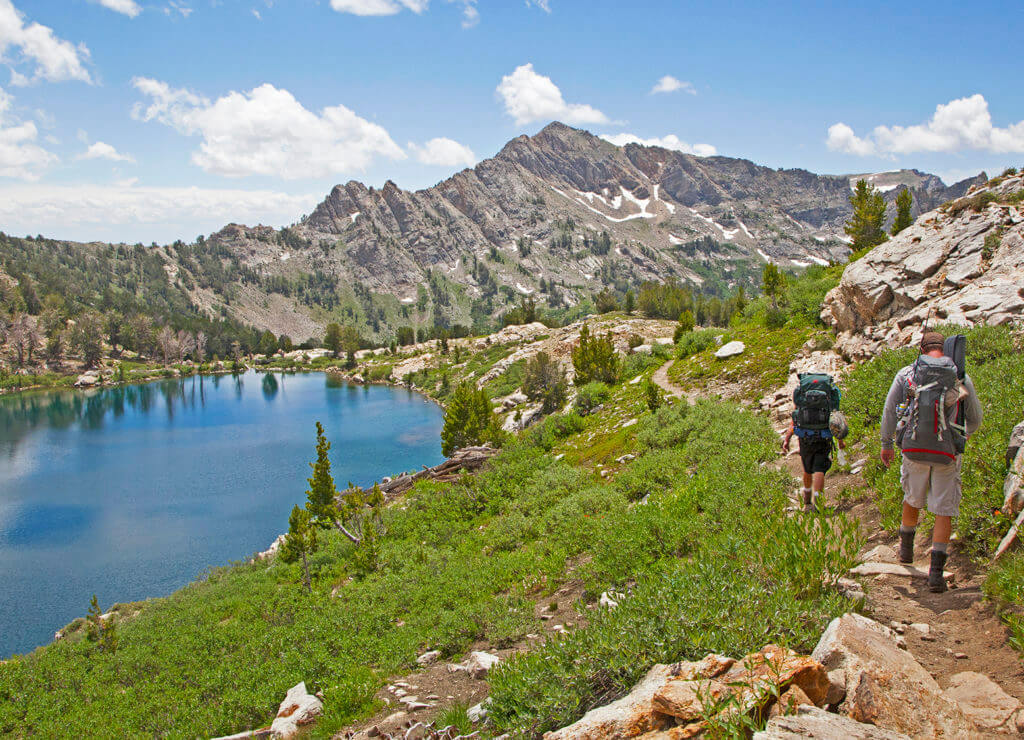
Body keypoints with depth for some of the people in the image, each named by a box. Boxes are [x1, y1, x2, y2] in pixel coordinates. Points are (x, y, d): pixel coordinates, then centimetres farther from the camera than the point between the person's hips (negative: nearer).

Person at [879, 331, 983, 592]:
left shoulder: (906, 374, 0)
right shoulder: (961, 378, 1)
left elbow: (889, 412, 2)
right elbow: (975, 419, 10)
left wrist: (886, 444, 15)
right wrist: (962, 436, 32)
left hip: (914, 450, 1)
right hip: (948, 452, -1)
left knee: (913, 499, 25)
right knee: (944, 511, 4)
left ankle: (906, 547, 43)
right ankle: (936, 570, -3)